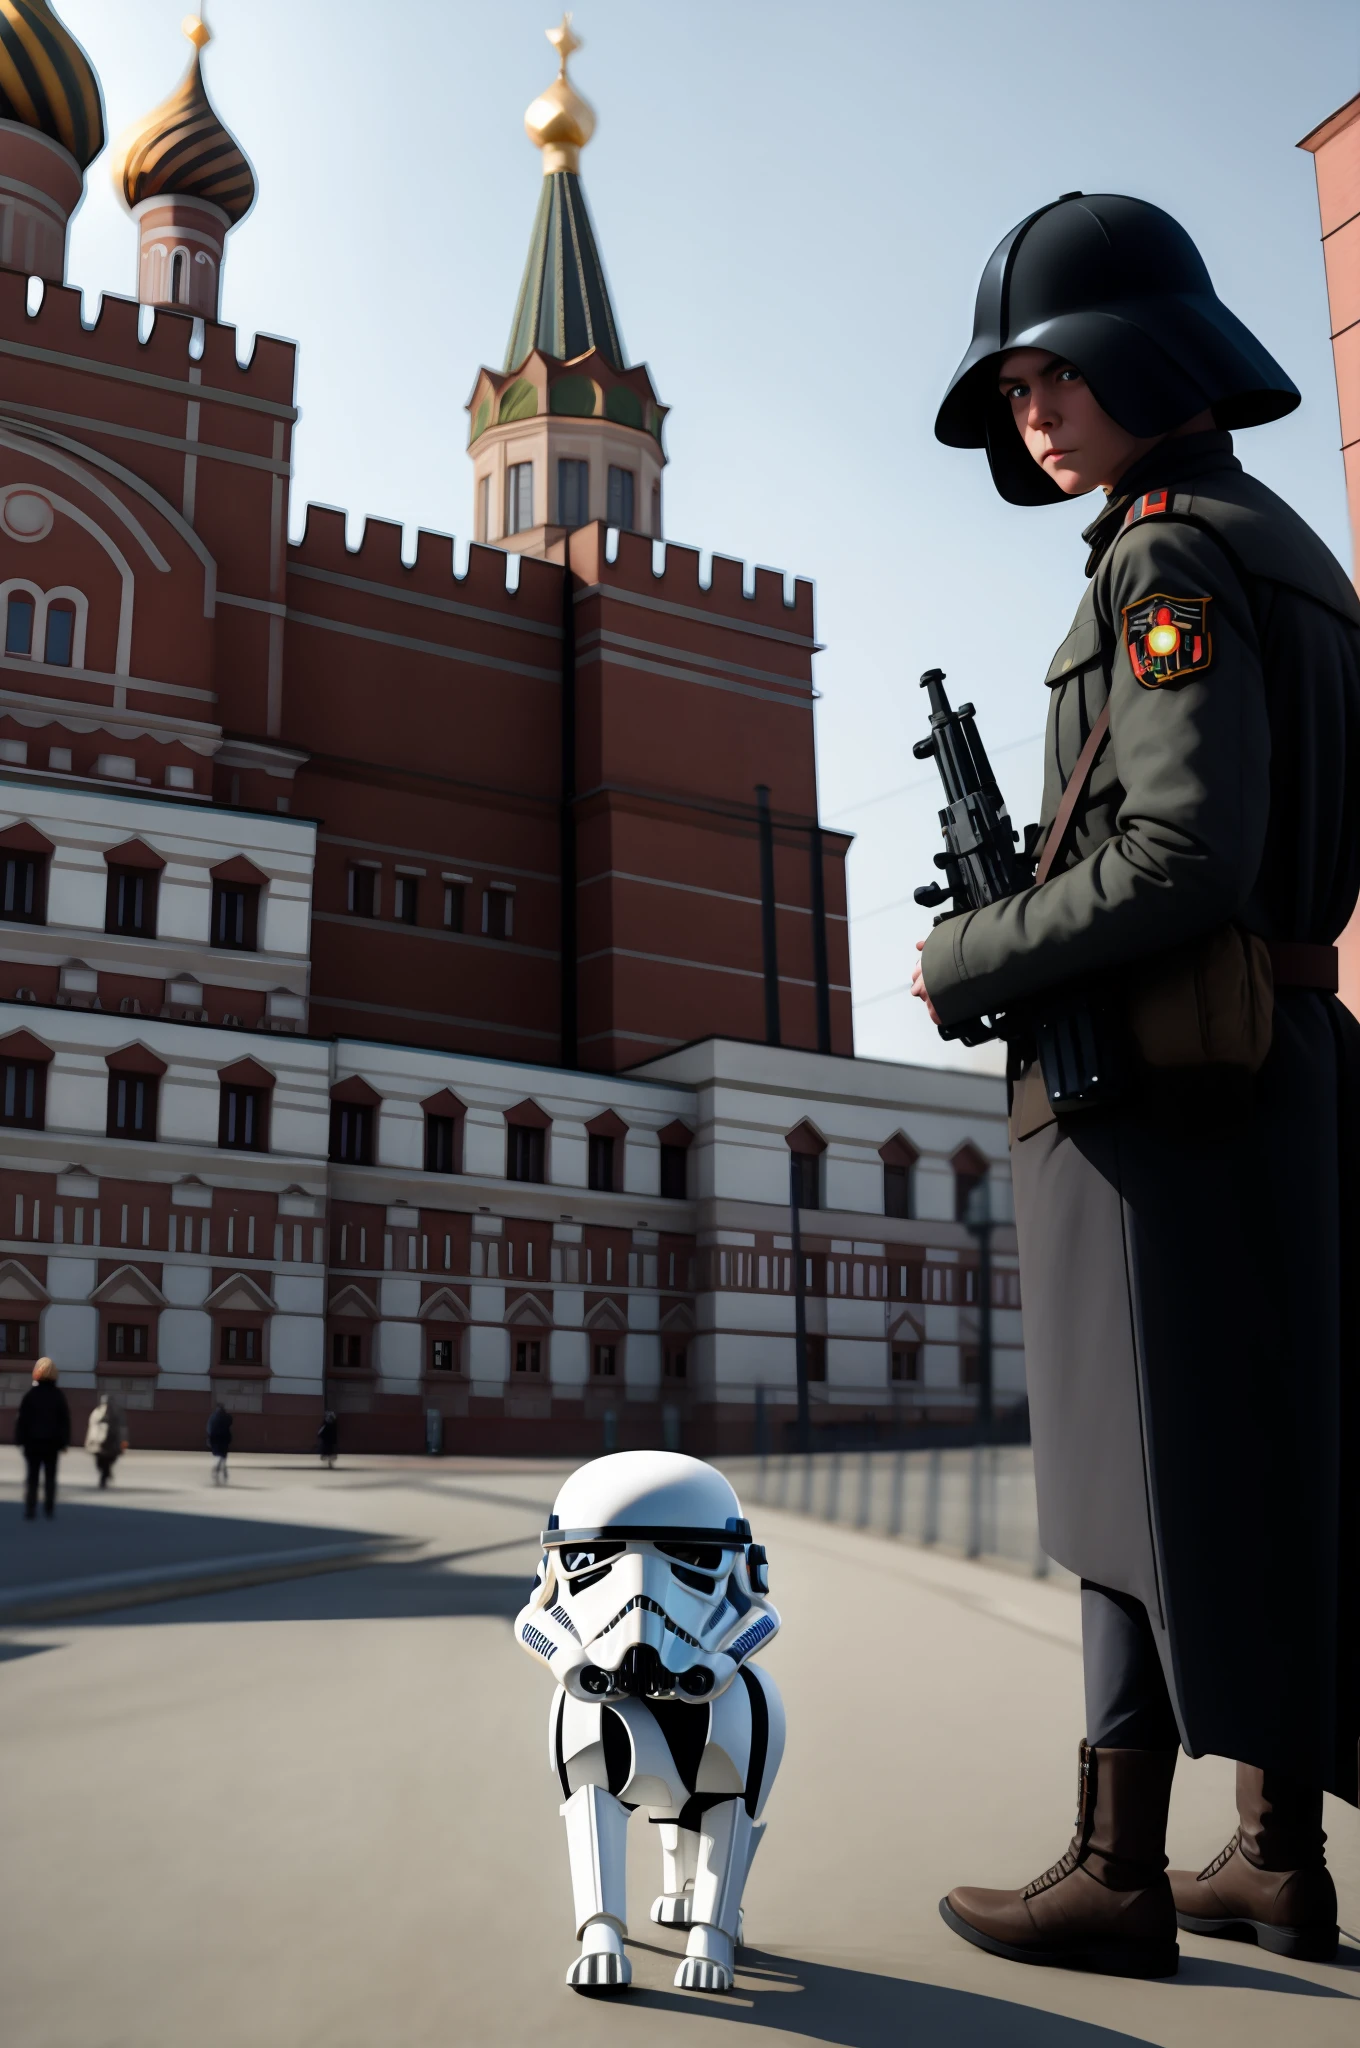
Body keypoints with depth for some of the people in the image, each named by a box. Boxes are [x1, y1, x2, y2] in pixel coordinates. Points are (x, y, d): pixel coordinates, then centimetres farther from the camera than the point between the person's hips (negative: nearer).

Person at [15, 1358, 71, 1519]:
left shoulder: (30, 1395, -4)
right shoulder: (59, 1396, 1)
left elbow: (22, 1419, -7)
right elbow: (65, 1421, 2)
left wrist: (20, 1440, -3)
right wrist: (64, 1441, 6)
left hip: (32, 1441, -1)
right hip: (52, 1442, 1)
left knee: (32, 1477, 3)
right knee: (50, 1477, 6)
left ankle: (30, 1510, -4)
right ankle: (49, 1510, 2)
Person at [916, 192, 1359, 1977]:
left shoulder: (1174, 560, -9)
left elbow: (1182, 856, -20)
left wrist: (967, 960, -8)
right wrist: (1018, 936, 14)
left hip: (1157, 1079, -9)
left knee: (1151, 1466, -4)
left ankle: (1116, 1873, 6)